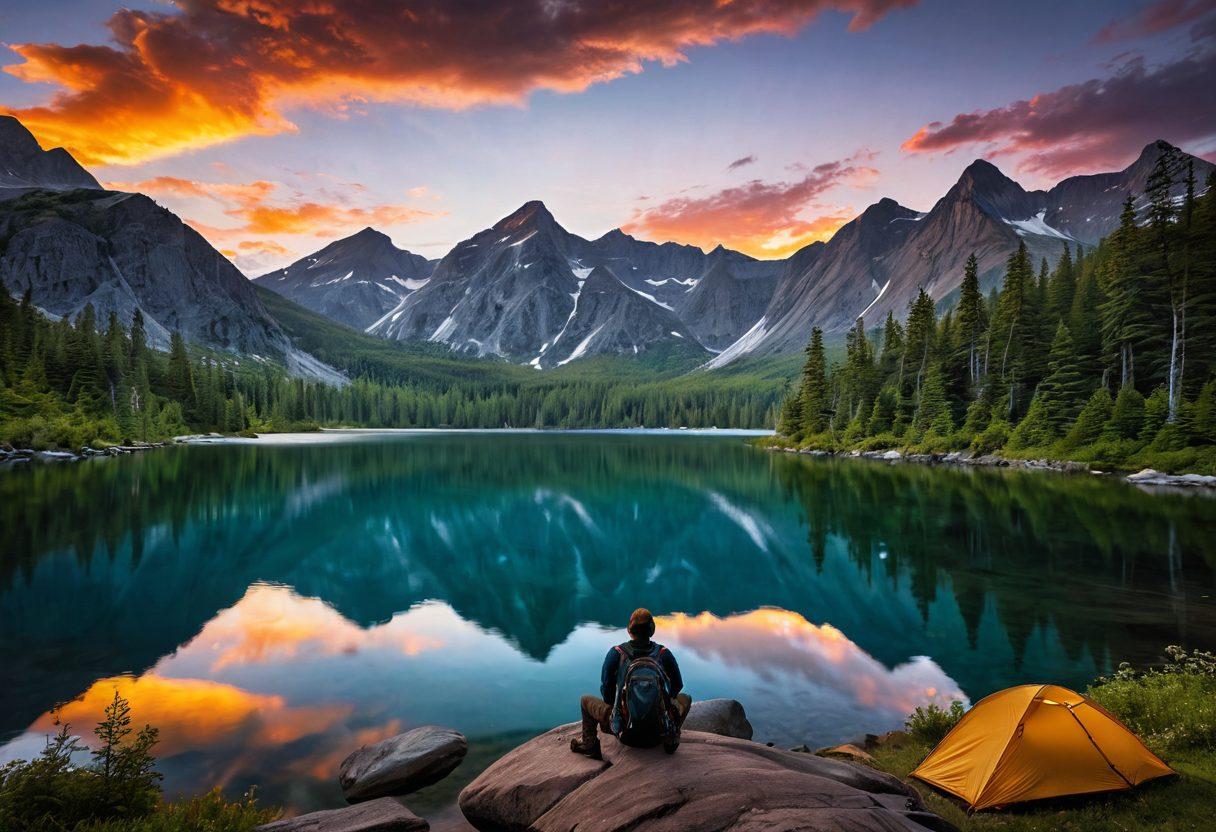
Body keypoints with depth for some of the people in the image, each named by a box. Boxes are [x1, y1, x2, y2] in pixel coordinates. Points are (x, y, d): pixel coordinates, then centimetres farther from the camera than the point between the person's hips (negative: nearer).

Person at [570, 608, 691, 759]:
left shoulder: (616, 653, -9)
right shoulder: (664, 654, -5)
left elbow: (606, 688, 0)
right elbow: (677, 685, 9)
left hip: (625, 731, 0)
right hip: (658, 730, 1)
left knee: (586, 700, 23)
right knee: (685, 698, 27)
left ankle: (589, 743, 11)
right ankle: (671, 739, 18)